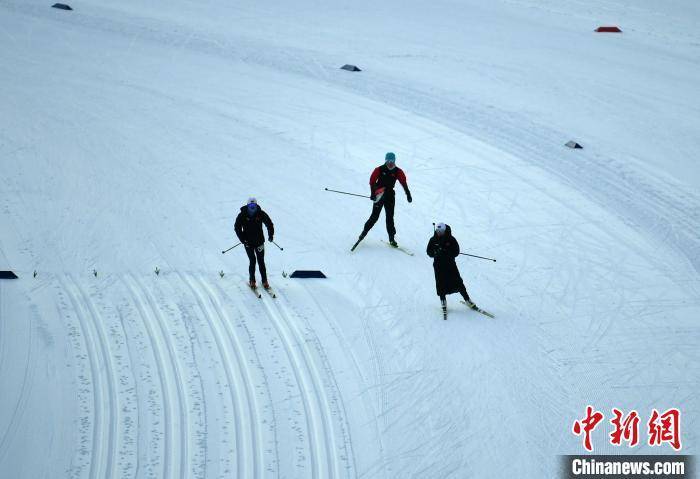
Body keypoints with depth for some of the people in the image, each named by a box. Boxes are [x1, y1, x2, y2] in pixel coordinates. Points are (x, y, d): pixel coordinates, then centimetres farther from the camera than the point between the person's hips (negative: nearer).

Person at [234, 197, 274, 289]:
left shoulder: (261, 214, -6)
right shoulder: (242, 215, -8)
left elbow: (269, 223, 7)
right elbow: (237, 227, 0)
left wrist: (270, 234, -2)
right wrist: (242, 238, -9)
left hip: (259, 241, 1)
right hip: (248, 242, -1)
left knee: (261, 261, 3)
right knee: (252, 261, -5)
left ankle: (264, 281, 12)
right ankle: (252, 280, 10)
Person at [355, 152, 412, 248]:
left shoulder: (398, 171, 2)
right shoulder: (379, 170, -5)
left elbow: (404, 183, 5)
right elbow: (372, 181, -4)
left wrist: (408, 195, -4)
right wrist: (373, 194, -14)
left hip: (390, 196, 2)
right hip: (379, 195, -2)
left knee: (390, 217, 2)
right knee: (375, 216, -5)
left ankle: (392, 238, 6)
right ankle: (364, 232, 9)